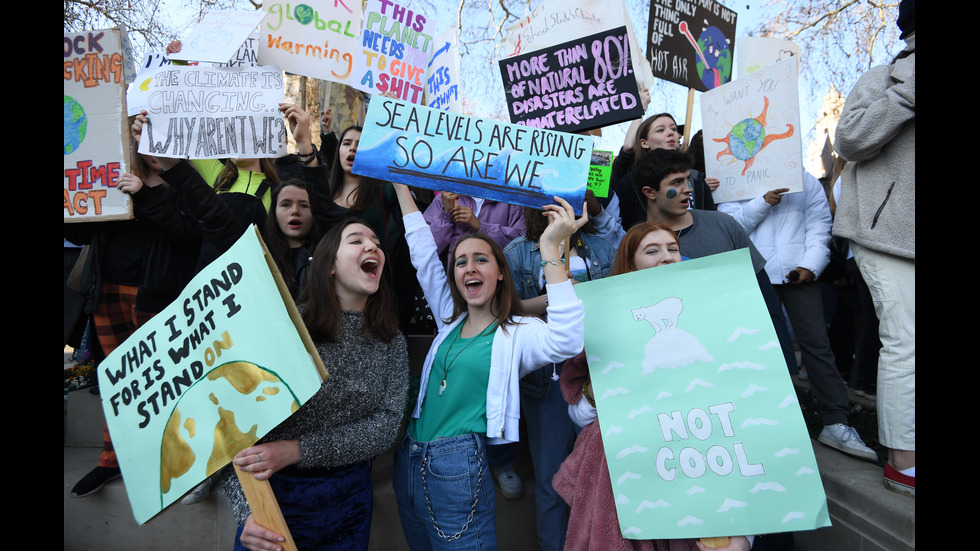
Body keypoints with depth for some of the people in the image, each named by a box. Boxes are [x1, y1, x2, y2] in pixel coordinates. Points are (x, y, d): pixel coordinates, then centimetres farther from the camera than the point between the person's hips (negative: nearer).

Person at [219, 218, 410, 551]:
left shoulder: (391, 343, -3)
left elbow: (387, 426, -11)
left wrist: (297, 450, -22)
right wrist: (247, 510, -22)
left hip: (350, 498, 3)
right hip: (275, 493, -3)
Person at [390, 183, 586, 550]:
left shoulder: (518, 334, -9)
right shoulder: (450, 320, 8)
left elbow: (566, 340, -30)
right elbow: (423, 254, 10)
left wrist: (550, 248, -32)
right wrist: (400, 182, 13)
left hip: (457, 471, -6)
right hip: (407, 461, 7)